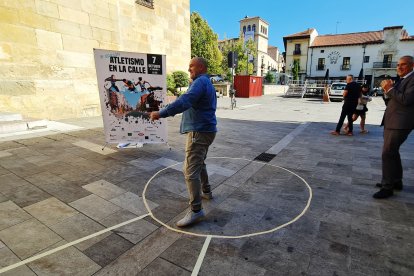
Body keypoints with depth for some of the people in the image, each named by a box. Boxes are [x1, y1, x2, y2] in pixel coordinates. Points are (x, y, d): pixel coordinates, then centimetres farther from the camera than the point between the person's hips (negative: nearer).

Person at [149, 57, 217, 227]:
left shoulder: (200, 82, -14)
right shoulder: (207, 83, 21)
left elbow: (184, 101, -29)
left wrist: (161, 113, -30)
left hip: (199, 132, -11)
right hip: (206, 130, 11)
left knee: (191, 170, -10)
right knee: (199, 163, 24)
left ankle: (196, 210, -6)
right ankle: (206, 191, 39)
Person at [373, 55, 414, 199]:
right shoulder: (401, 80, 18)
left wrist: (390, 89, -15)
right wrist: (387, 90, 2)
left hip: (400, 123, -10)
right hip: (392, 122, 10)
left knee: (387, 153, -11)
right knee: (393, 152, 18)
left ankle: (387, 187, -2)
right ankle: (396, 181, 31)